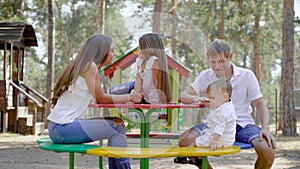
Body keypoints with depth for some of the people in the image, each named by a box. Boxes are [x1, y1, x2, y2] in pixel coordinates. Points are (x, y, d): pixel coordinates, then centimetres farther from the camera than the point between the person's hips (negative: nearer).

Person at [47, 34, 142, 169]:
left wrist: (129, 97, 12)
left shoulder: (81, 66, 17)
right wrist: (129, 98, 5)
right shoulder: (90, 66, -9)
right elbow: (101, 99, -6)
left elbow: (99, 99, 12)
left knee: (117, 125, 11)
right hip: (63, 128, -9)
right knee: (117, 127, -8)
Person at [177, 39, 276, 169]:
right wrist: (194, 98, -26)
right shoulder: (206, 76, 4)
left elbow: (260, 106, 2)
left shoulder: (247, 75, -1)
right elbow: (183, 96, -1)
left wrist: (265, 128, -17)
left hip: (243, 124, -1)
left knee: (268, 150, -30)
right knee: (184, 140, -25)